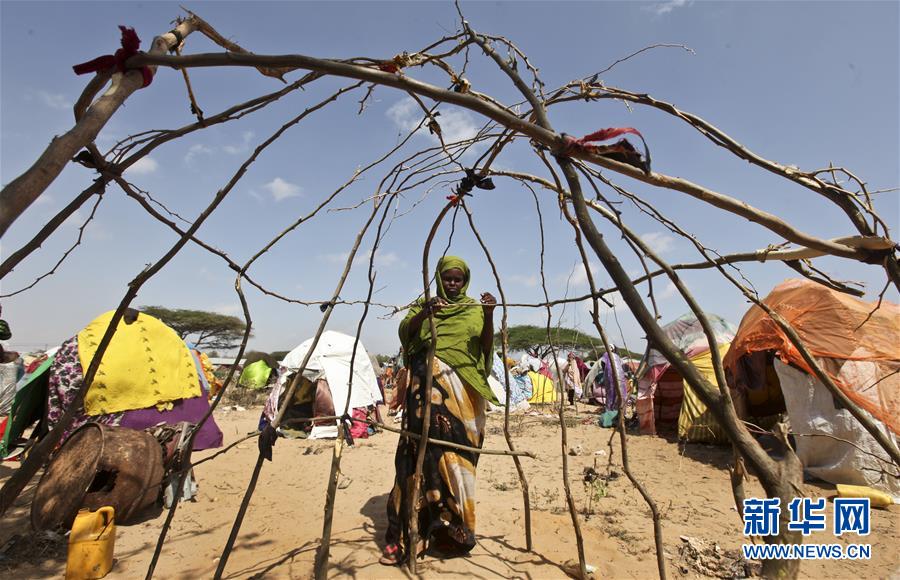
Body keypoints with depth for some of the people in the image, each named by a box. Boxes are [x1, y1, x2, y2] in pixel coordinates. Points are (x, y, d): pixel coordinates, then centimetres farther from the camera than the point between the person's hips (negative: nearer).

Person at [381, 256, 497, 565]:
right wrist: (424, 313, -21)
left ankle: (450, 530, 17)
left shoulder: (474, 309, 13)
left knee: (456, 454, 1)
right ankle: (408, 534, -2)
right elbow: (404, 333, -3)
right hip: (428, 385, -1)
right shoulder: (423, 305, 13)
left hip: (464, 390, 1)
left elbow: (486, 347, 1)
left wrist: (489, 316, -15)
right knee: (422, 451, -10)